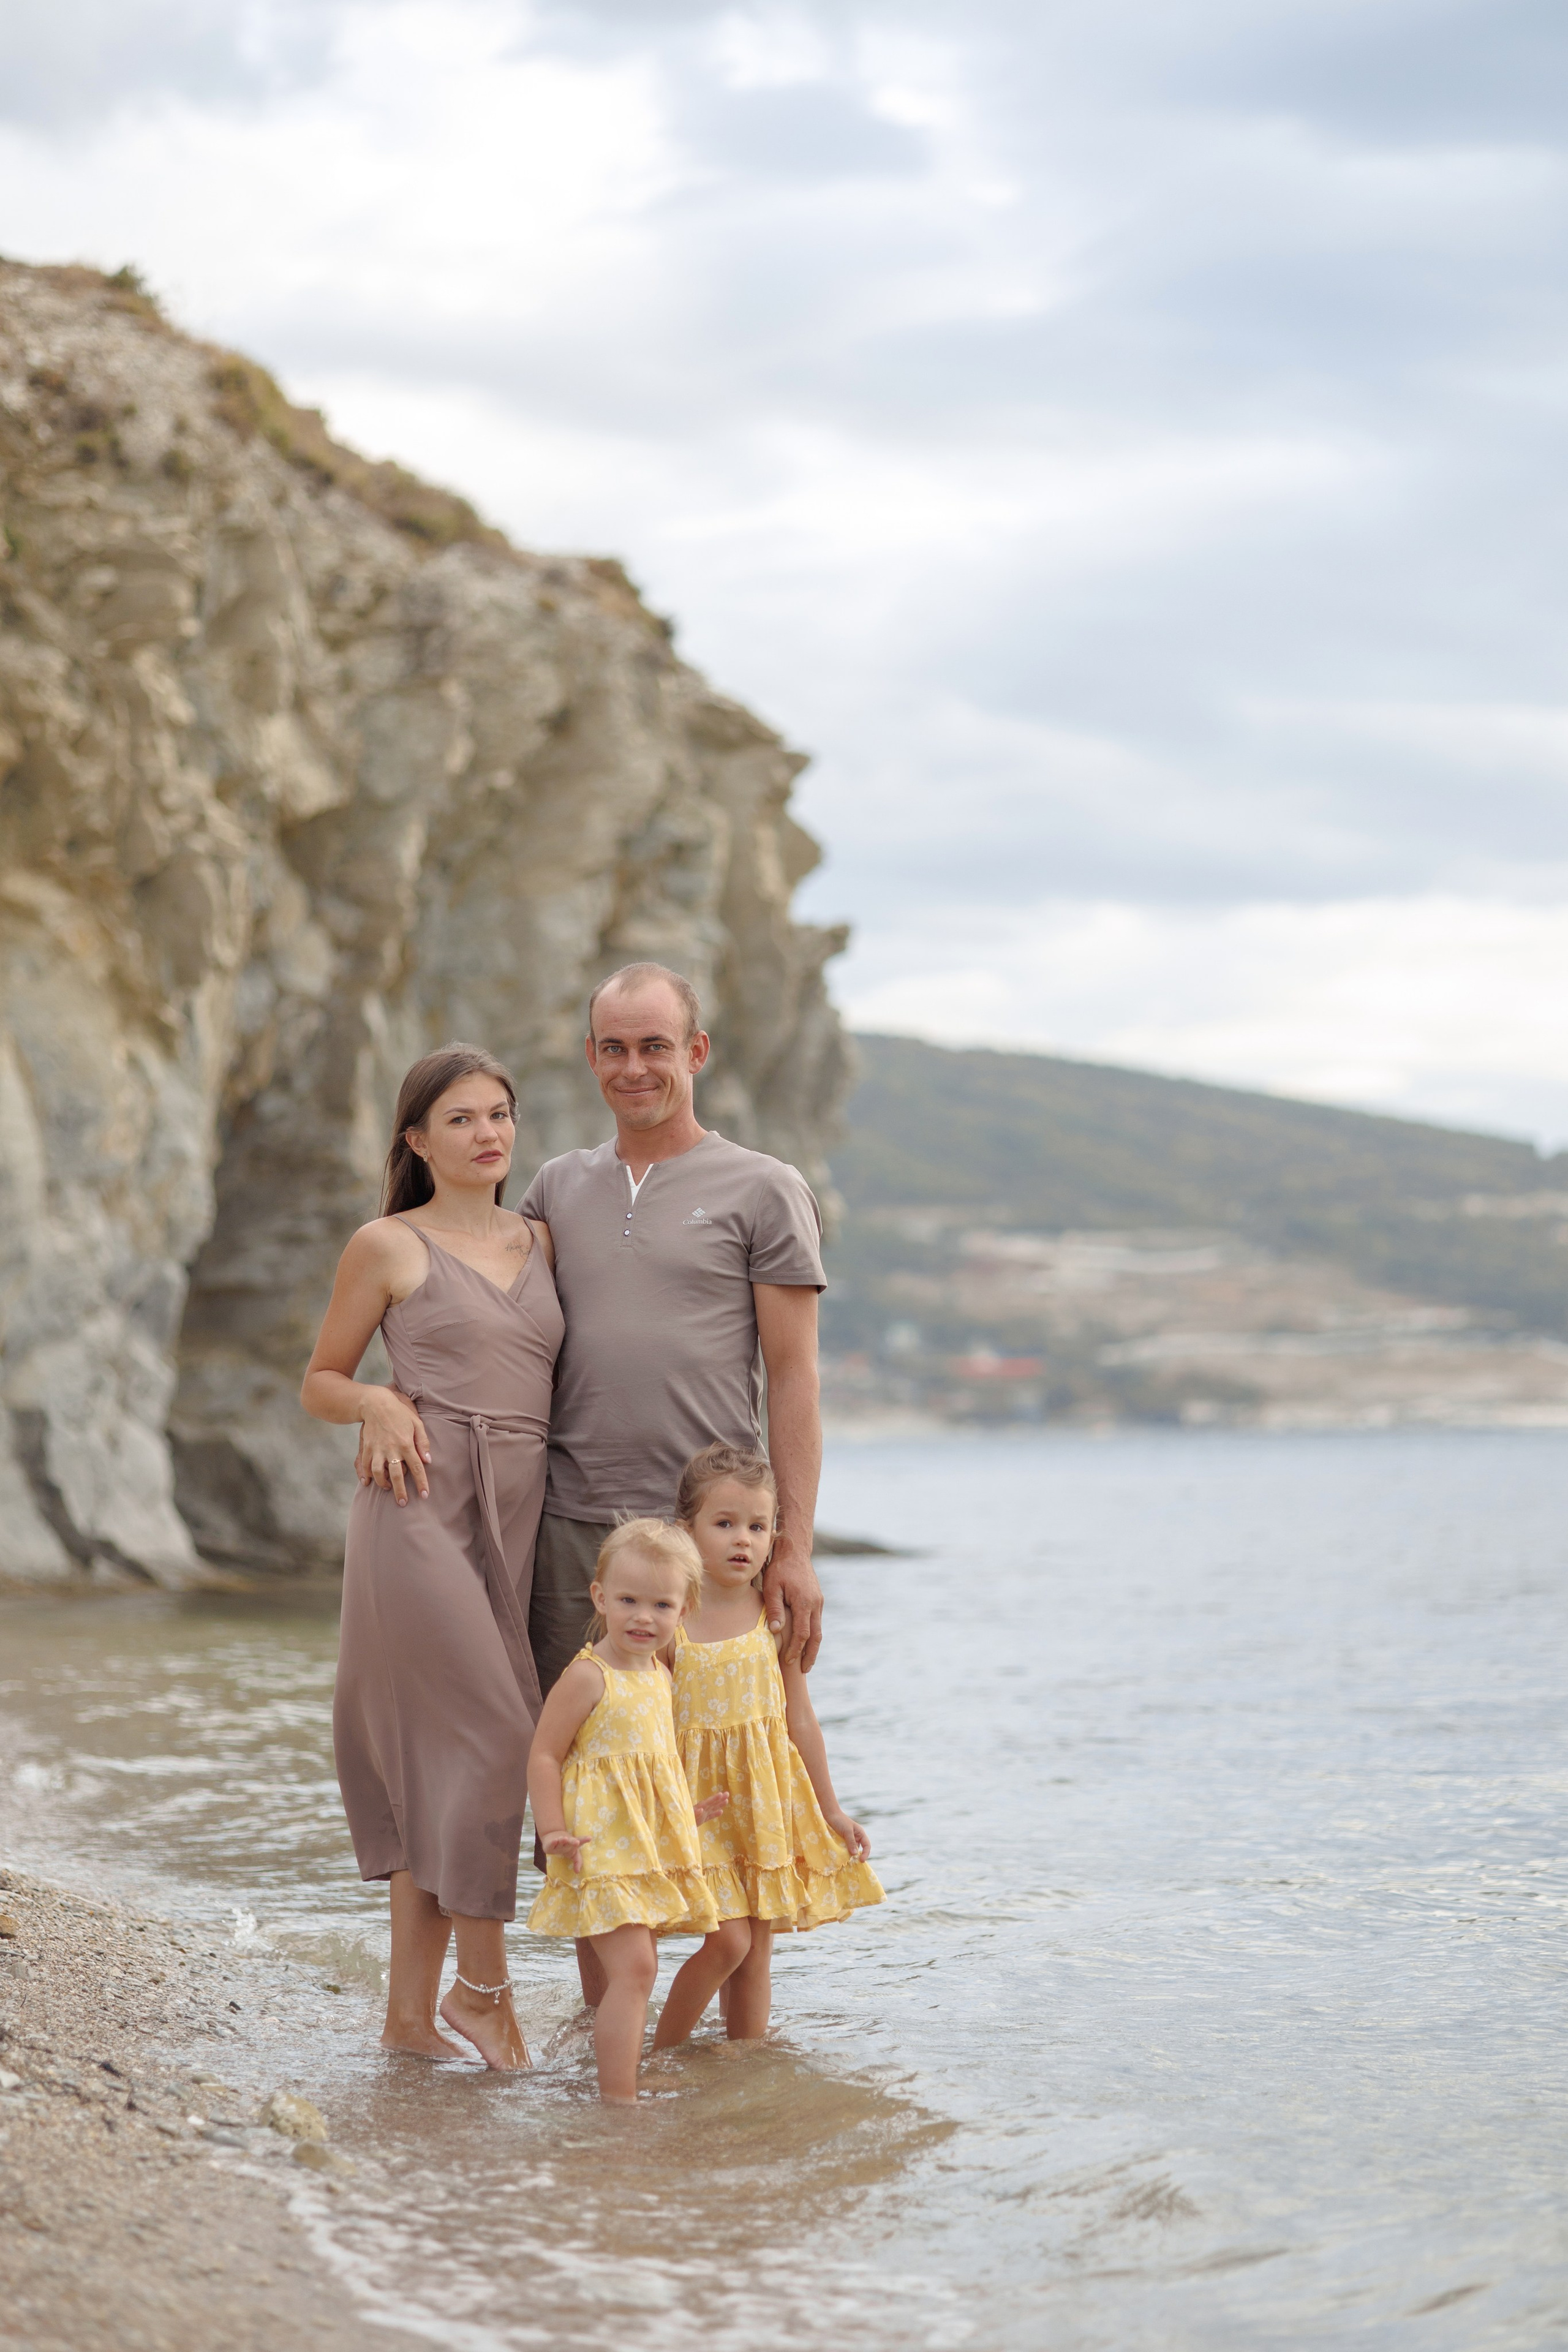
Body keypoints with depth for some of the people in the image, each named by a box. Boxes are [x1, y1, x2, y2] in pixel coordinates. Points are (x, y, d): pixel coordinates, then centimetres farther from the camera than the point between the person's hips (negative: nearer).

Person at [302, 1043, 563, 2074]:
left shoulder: (541, 1244, 16)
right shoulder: (388, 1247, 3)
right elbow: (320, 1383, 9)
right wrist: (376, 1402, -12)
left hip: (516, 1515, 5)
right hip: (422, 1505, -5)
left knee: (438, 1763, 6)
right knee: (489, 1734, -11)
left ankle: (411, 2008, 11)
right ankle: (482, 1981, 3)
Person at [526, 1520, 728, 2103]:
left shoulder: (659, 1675, 11)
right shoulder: (587, 1677, -14)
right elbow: (544, 1756, -13)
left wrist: (686, 1812, 22)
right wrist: (553, 1831, -18)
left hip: (650, 1847, 8)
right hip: (602, 1851, -8)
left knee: (634, 1969, 15)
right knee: (634, 1968, -15)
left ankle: (623, 2072, 26)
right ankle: (618, 2098, -13)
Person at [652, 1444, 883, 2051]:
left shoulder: (776, 1623, 1)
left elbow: (801, 1721, 9)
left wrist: (831, 1809, 11)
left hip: (768, 1799, 3)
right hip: (698, 1800, -3)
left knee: (757, 1949, 7)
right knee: (728, 1939, -12)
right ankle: (658, 2057, 5)